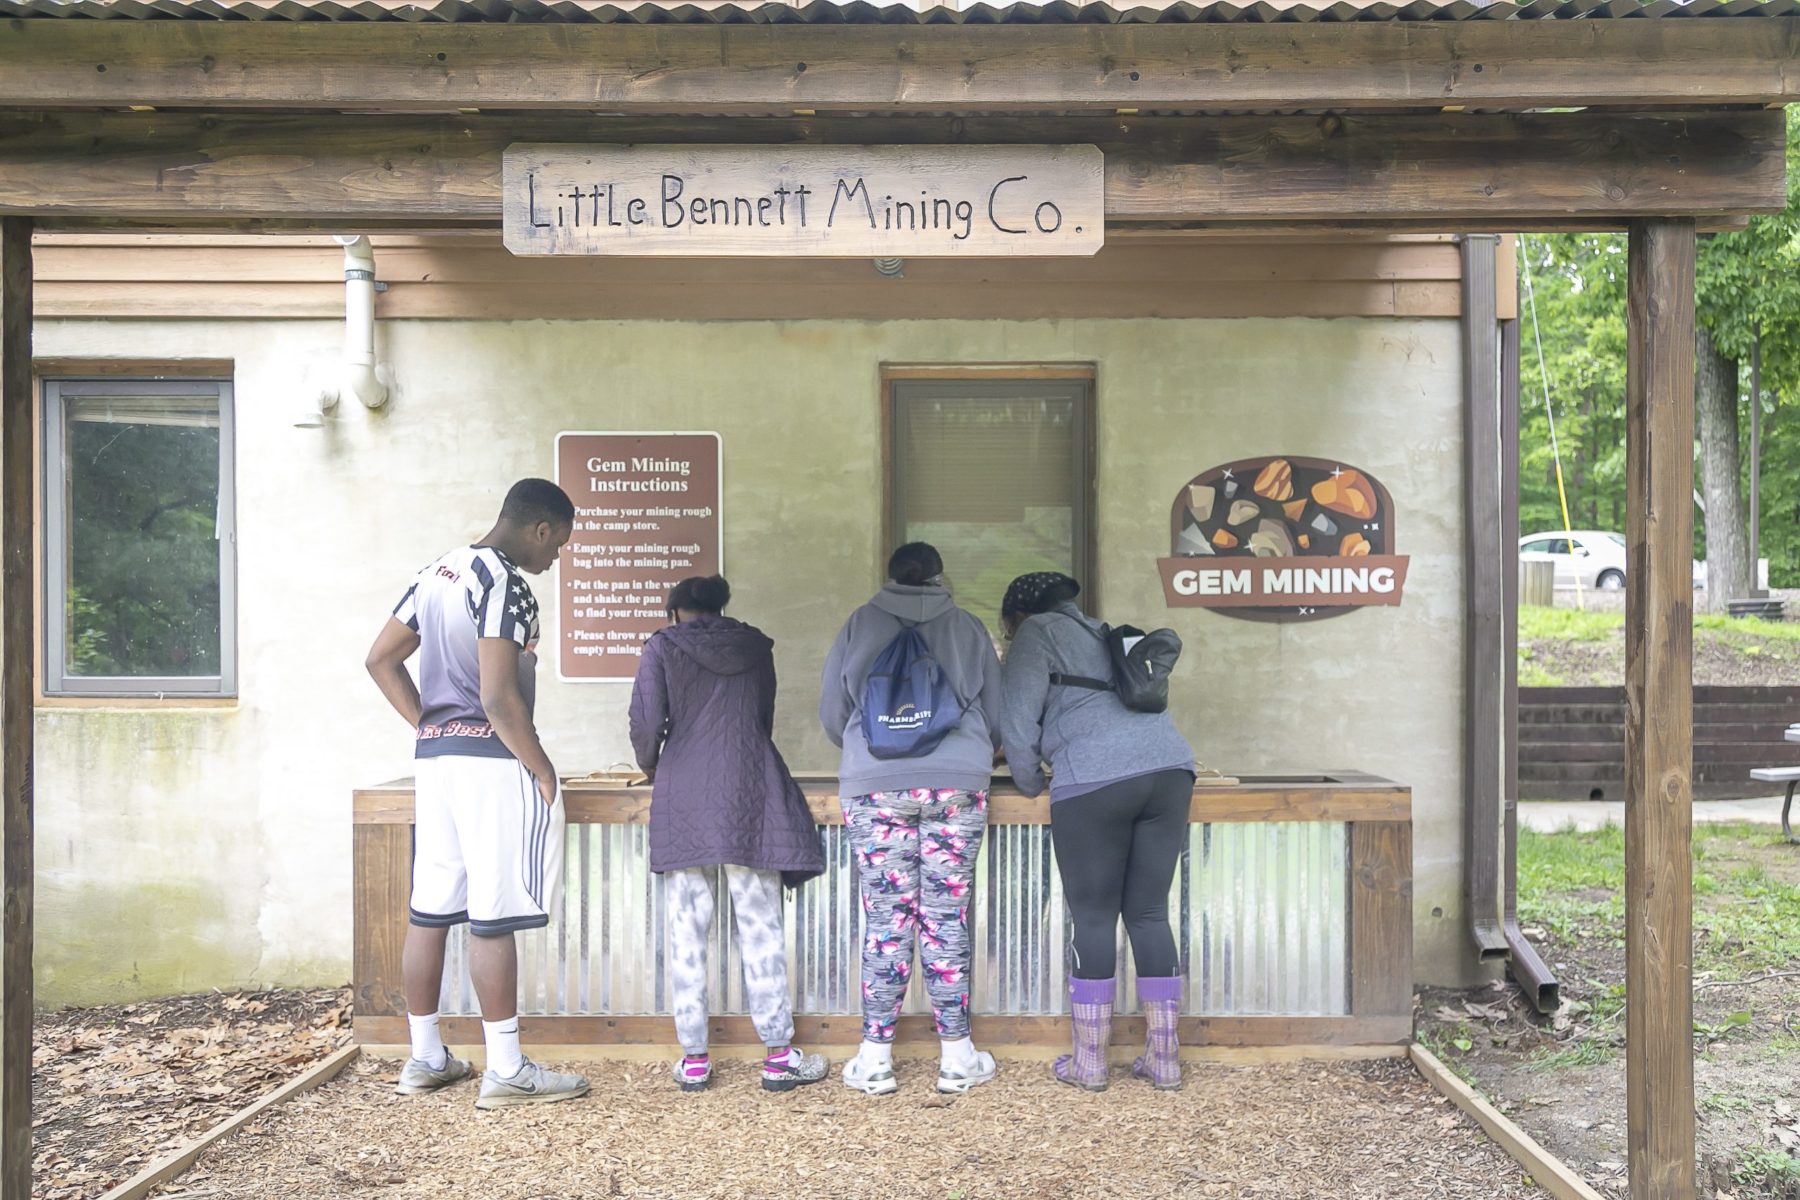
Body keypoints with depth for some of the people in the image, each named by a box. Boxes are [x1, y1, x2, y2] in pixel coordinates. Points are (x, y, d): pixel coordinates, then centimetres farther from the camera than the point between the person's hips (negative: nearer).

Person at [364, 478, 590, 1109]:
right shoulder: (504, 582, -14)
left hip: (434, 759, 9)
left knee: (430, 911, 12)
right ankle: (506, 1070, 3)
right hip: (492, 763, -9)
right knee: (494, 917, -4)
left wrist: (430, 727, 16)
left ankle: (425, 1058, 21)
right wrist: (543, 770, -10)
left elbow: (381, 660, 17)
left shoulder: (440, 570, 14)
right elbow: (499, 697, -21)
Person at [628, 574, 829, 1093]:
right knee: (760, 928, 4)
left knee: (687, 931, 5)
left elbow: (645, 724, -4)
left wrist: (651, 767, 15)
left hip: (683, 802, -1)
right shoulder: (756, 648, 11)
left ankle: (693, 1059, 9)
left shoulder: (663, 647, 3)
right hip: (750, 797, 1)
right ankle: (779, 1055, 6)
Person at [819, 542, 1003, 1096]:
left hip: (874, 786, 0)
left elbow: (831, 711, 13)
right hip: (958, 784, 0)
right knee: (946, 918, 5)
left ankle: (875, 1058, 7)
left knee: (885, 920, 3)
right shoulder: (969, 628, 12)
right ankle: (957, 1055, 11)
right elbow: (996, 714, 16)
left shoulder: (859, 625, 11)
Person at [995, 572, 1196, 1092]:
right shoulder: (1104, 634, 31)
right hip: (1171, 767, 6)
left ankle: (1088, 1062, 12)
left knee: (1094, 919, 3)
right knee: (1150, 914, 11)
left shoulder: (1037, 632, 10)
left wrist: (1031, 785, 14)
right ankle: (1163, 1058, 15)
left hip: (1095, 779, -6)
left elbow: (1018, 721, 0)